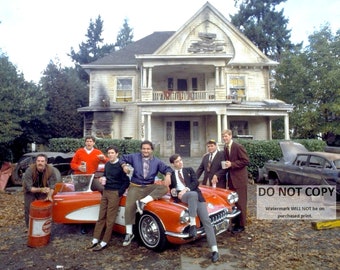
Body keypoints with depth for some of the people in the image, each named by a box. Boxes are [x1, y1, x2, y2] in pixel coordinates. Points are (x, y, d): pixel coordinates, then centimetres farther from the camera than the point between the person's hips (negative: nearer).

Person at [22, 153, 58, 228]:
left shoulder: (51, 170, -27)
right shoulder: (29, 170, -32)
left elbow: (52, 185, -20)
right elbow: (29, 188, -29)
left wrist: (49, 196, -36)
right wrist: (40, 190, -46)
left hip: (43, 189, 2)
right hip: (30, 191, -1)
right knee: (29, 209, -3)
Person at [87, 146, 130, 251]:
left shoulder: (120, 165, -12)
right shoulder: (107, 164, 9)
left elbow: (126, 182, -11)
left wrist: (119, 193, -13)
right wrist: (102, 179, 2)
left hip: (115, 193, -7)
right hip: (105, 191, 7)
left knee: (110, 218, 0)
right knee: (101, 216, 10)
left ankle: (104, 242, 8)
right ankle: (95, 239, 17)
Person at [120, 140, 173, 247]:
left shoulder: (157, 161, 6)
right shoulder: (134, 157, 6)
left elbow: (167, 168, 1)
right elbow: (123, 158, 16)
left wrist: (168, 175, -21)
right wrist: (124, 166, -5)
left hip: (150, 187, 1)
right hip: (135, 187, -1)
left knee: (164, 188, -25)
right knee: (129, 207, -20)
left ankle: (143, 201, -29)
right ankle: (129, 234, -5)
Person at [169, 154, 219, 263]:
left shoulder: (189, 169, 18)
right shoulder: (171, 175, 20)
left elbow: (196, 182, 4)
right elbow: (171, 189, 19)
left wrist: (186, 189, -12)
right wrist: (172, 191, -6)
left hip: (197, 196, 2)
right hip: (182, 196, -1)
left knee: (206, 220, -14)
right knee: (193, 194, -39)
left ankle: (214, 250, -13)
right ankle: (193, 224, -35)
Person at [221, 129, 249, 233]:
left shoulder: (238, 147, -13)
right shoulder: (225, 148, 10)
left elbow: (246, 161, -16)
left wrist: (231, 164, -21)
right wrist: (226, 165, 2)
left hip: (240, 178, -7)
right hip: (231, 179, 7)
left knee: (240, 202, 0)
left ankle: (241, 225, 11)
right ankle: (235, 222, 24)